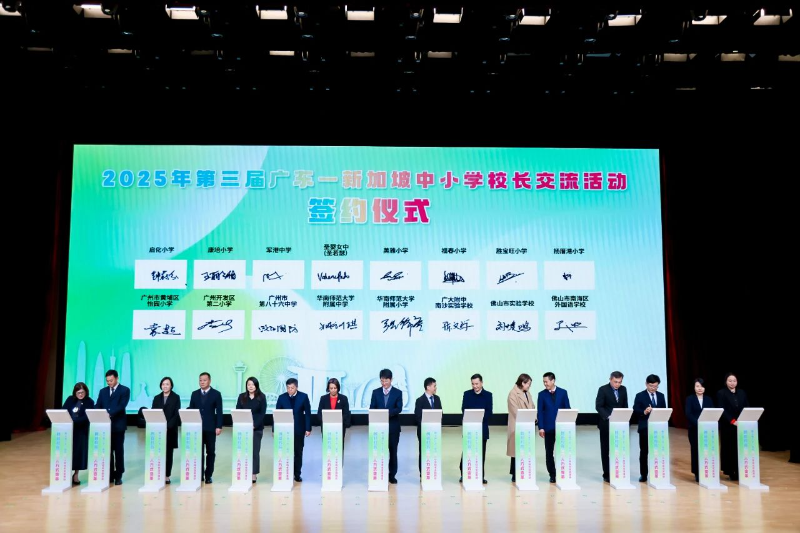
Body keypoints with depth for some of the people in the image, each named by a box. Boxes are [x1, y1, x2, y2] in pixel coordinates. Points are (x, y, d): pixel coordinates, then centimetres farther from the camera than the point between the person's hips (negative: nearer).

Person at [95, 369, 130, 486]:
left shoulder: (124, 390, -2)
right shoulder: (103, 391, 14)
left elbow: (122, 405, -15)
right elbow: (98, 406, 7)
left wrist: (110, 413, -29)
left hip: (118, 425, -4)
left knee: (118, 451, 2)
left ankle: (118, 476, 9)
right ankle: (110, 475, 18)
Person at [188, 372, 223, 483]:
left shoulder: (216, 394, -1)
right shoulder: (195, 394, 9)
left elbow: (219, 411, -3)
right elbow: (191, 410, 9)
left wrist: (219, 426, -10)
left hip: (210, 428, -2)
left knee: (210, 452, 4)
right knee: (199, 452, 4)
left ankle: (208, 475, 11)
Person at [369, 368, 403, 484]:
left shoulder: (398, 392, 1)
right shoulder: (376, 392, 6)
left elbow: (399, 408, -8)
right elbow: (372, 408, 3)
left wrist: (388, 412, -24)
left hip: (393, 426, -1)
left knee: (393, 451, 6)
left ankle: (392, 475, 16)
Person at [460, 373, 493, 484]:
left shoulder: (488, 395, 3)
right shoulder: (467, 394, 4)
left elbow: (489, 412, -2)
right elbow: (464, 410, -2)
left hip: (482, 427, 0)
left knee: (481, 452, 6)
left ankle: (481, 476, 14)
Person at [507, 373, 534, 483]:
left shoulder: (527, 394, 14)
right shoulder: (513, 394, -11)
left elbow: (532, 408, 14)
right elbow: (516, 411, -16)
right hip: (517, 427, -7)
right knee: (517, 451, -1)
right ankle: (515, 475, 6)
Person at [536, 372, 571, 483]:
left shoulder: (563, 392, 2)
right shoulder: (542, 394, 2)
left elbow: (567, 409, 3)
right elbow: (540, 412, 0)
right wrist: (541, 427, -7)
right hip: (548, 428, 1)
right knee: (549, 452, 4)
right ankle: (552, 475, 14)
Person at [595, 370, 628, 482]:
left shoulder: (623, 389, 7)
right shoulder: (603, 389, -8)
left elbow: (625, 406, 13)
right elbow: (598, 406, -12)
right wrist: (608, 416, -24)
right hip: (606, 424, -4)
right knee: (606, 450, 3)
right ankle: (607, 475, 10)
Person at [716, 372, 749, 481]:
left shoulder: (742, 393, 12)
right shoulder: (721, 393, -2)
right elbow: (722, 410, -9)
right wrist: (732, 421, -18)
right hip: (728, 426, -4)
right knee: (729, 448, 1)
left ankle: (740, 471, 9)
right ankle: (731, 472, 9)